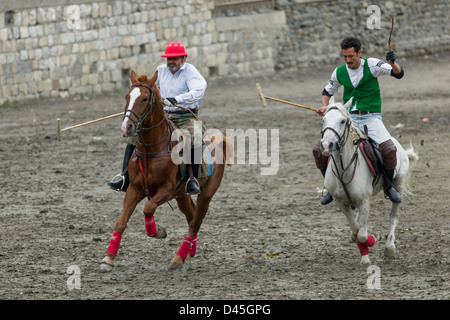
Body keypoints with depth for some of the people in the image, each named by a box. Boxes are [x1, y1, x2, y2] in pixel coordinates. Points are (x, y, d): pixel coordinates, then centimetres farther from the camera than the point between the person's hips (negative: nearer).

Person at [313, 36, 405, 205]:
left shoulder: (371, 65, -5)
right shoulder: (339, 72, 6)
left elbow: (399, 74, -12)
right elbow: (328, 91, 23)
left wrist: (392, 63, -34)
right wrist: (325, 106, 2)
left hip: (371, 117, -3)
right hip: (349, 118, 3)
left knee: (389, 149, -28)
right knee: (319, 149, -10)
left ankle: (388, 186, -3)